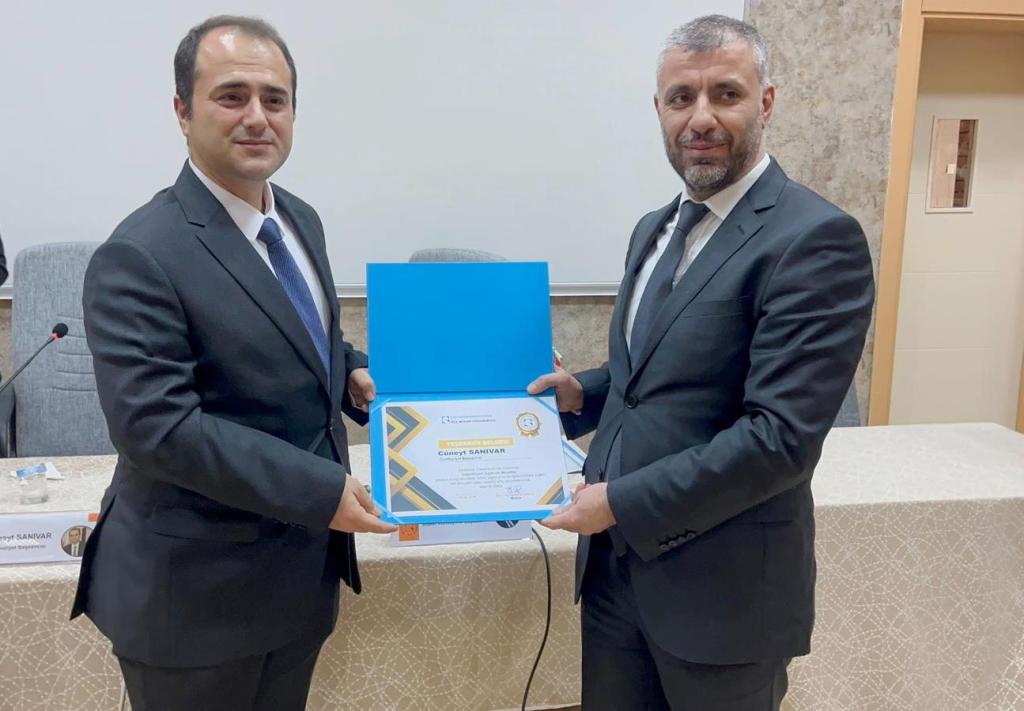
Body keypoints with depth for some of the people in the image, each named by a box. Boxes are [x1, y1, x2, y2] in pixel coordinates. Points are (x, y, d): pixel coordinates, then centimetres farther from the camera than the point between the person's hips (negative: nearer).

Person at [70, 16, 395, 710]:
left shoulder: (301, 220, 5)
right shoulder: (140, 257, -21)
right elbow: (157, 426, -26)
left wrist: (352, 373, -3)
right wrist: (320, 491, -25)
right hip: (198, 590, -7)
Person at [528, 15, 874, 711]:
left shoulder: (816, 239, -17)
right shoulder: (656, 229, 9)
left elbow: (781, 435, -23)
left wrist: (623, 502, -19)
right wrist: (583, 393, 1)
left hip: (722, 586, -7)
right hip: (616, 565, 7)